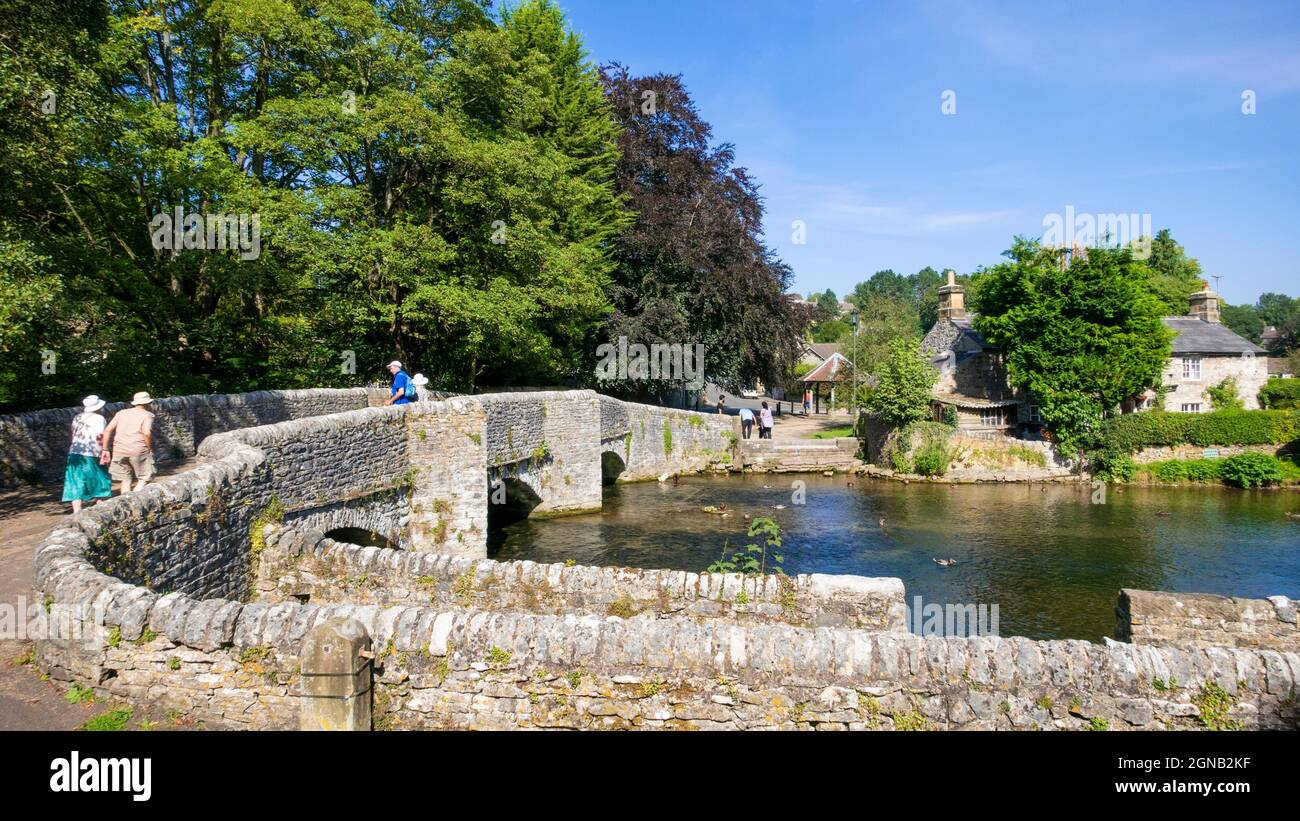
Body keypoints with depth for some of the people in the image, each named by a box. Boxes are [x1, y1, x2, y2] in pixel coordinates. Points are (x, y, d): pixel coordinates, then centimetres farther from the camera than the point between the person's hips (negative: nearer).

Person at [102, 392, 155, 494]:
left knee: (125, 480, 15)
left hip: (119, 451, 5)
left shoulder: (121, 413, 16)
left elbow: (108, 430, 7)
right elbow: (147, 432, -16)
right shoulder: (147, 415, 2)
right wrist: (151, 449, -5)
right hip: (139, 451, -4)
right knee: (144, 479, 6)